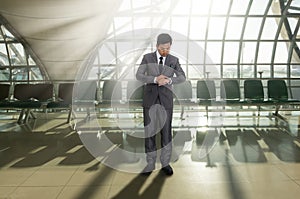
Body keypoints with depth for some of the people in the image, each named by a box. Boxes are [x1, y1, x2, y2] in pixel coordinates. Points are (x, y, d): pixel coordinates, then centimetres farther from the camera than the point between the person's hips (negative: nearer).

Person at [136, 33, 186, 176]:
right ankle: (150, 164, 16)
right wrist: (155, 79, -25)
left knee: (166, 131, 2)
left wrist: (169, 80, -25)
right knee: (149, 131, 1)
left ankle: (165, 163, 18)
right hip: (150, 98, 0)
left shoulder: (174, 60, 6)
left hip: (166, 99, 1)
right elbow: (138, 76, -9)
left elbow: (182, 78, -4)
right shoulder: (147, 58, 2)